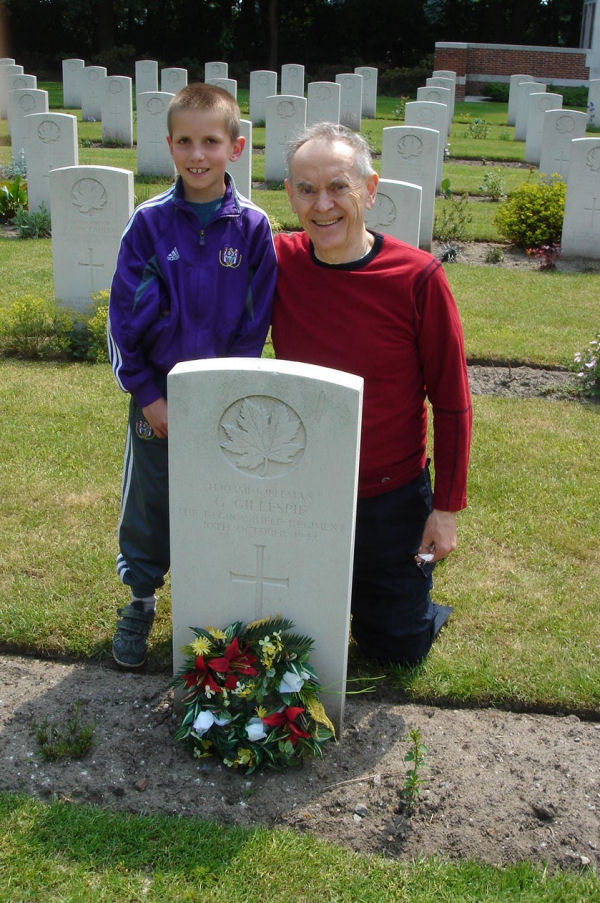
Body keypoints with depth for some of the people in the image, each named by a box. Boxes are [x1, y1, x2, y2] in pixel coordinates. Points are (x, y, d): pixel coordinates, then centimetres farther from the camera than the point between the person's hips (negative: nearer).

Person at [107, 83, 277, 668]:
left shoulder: (252, 227, -6)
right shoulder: (150, 222, -6)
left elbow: (255, 322, -3)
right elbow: (124, 314, -4)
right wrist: (146, 393, -8)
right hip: (156, 392, 0)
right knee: (148, 500, 12)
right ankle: (141, 598, 32)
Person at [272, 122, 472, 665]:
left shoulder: (418, 278, -18)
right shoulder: (279, 263, -10)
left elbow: (452, 404, -10)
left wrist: (447, 507, -9)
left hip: (391, 495, -2)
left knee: (398, 646, 13)